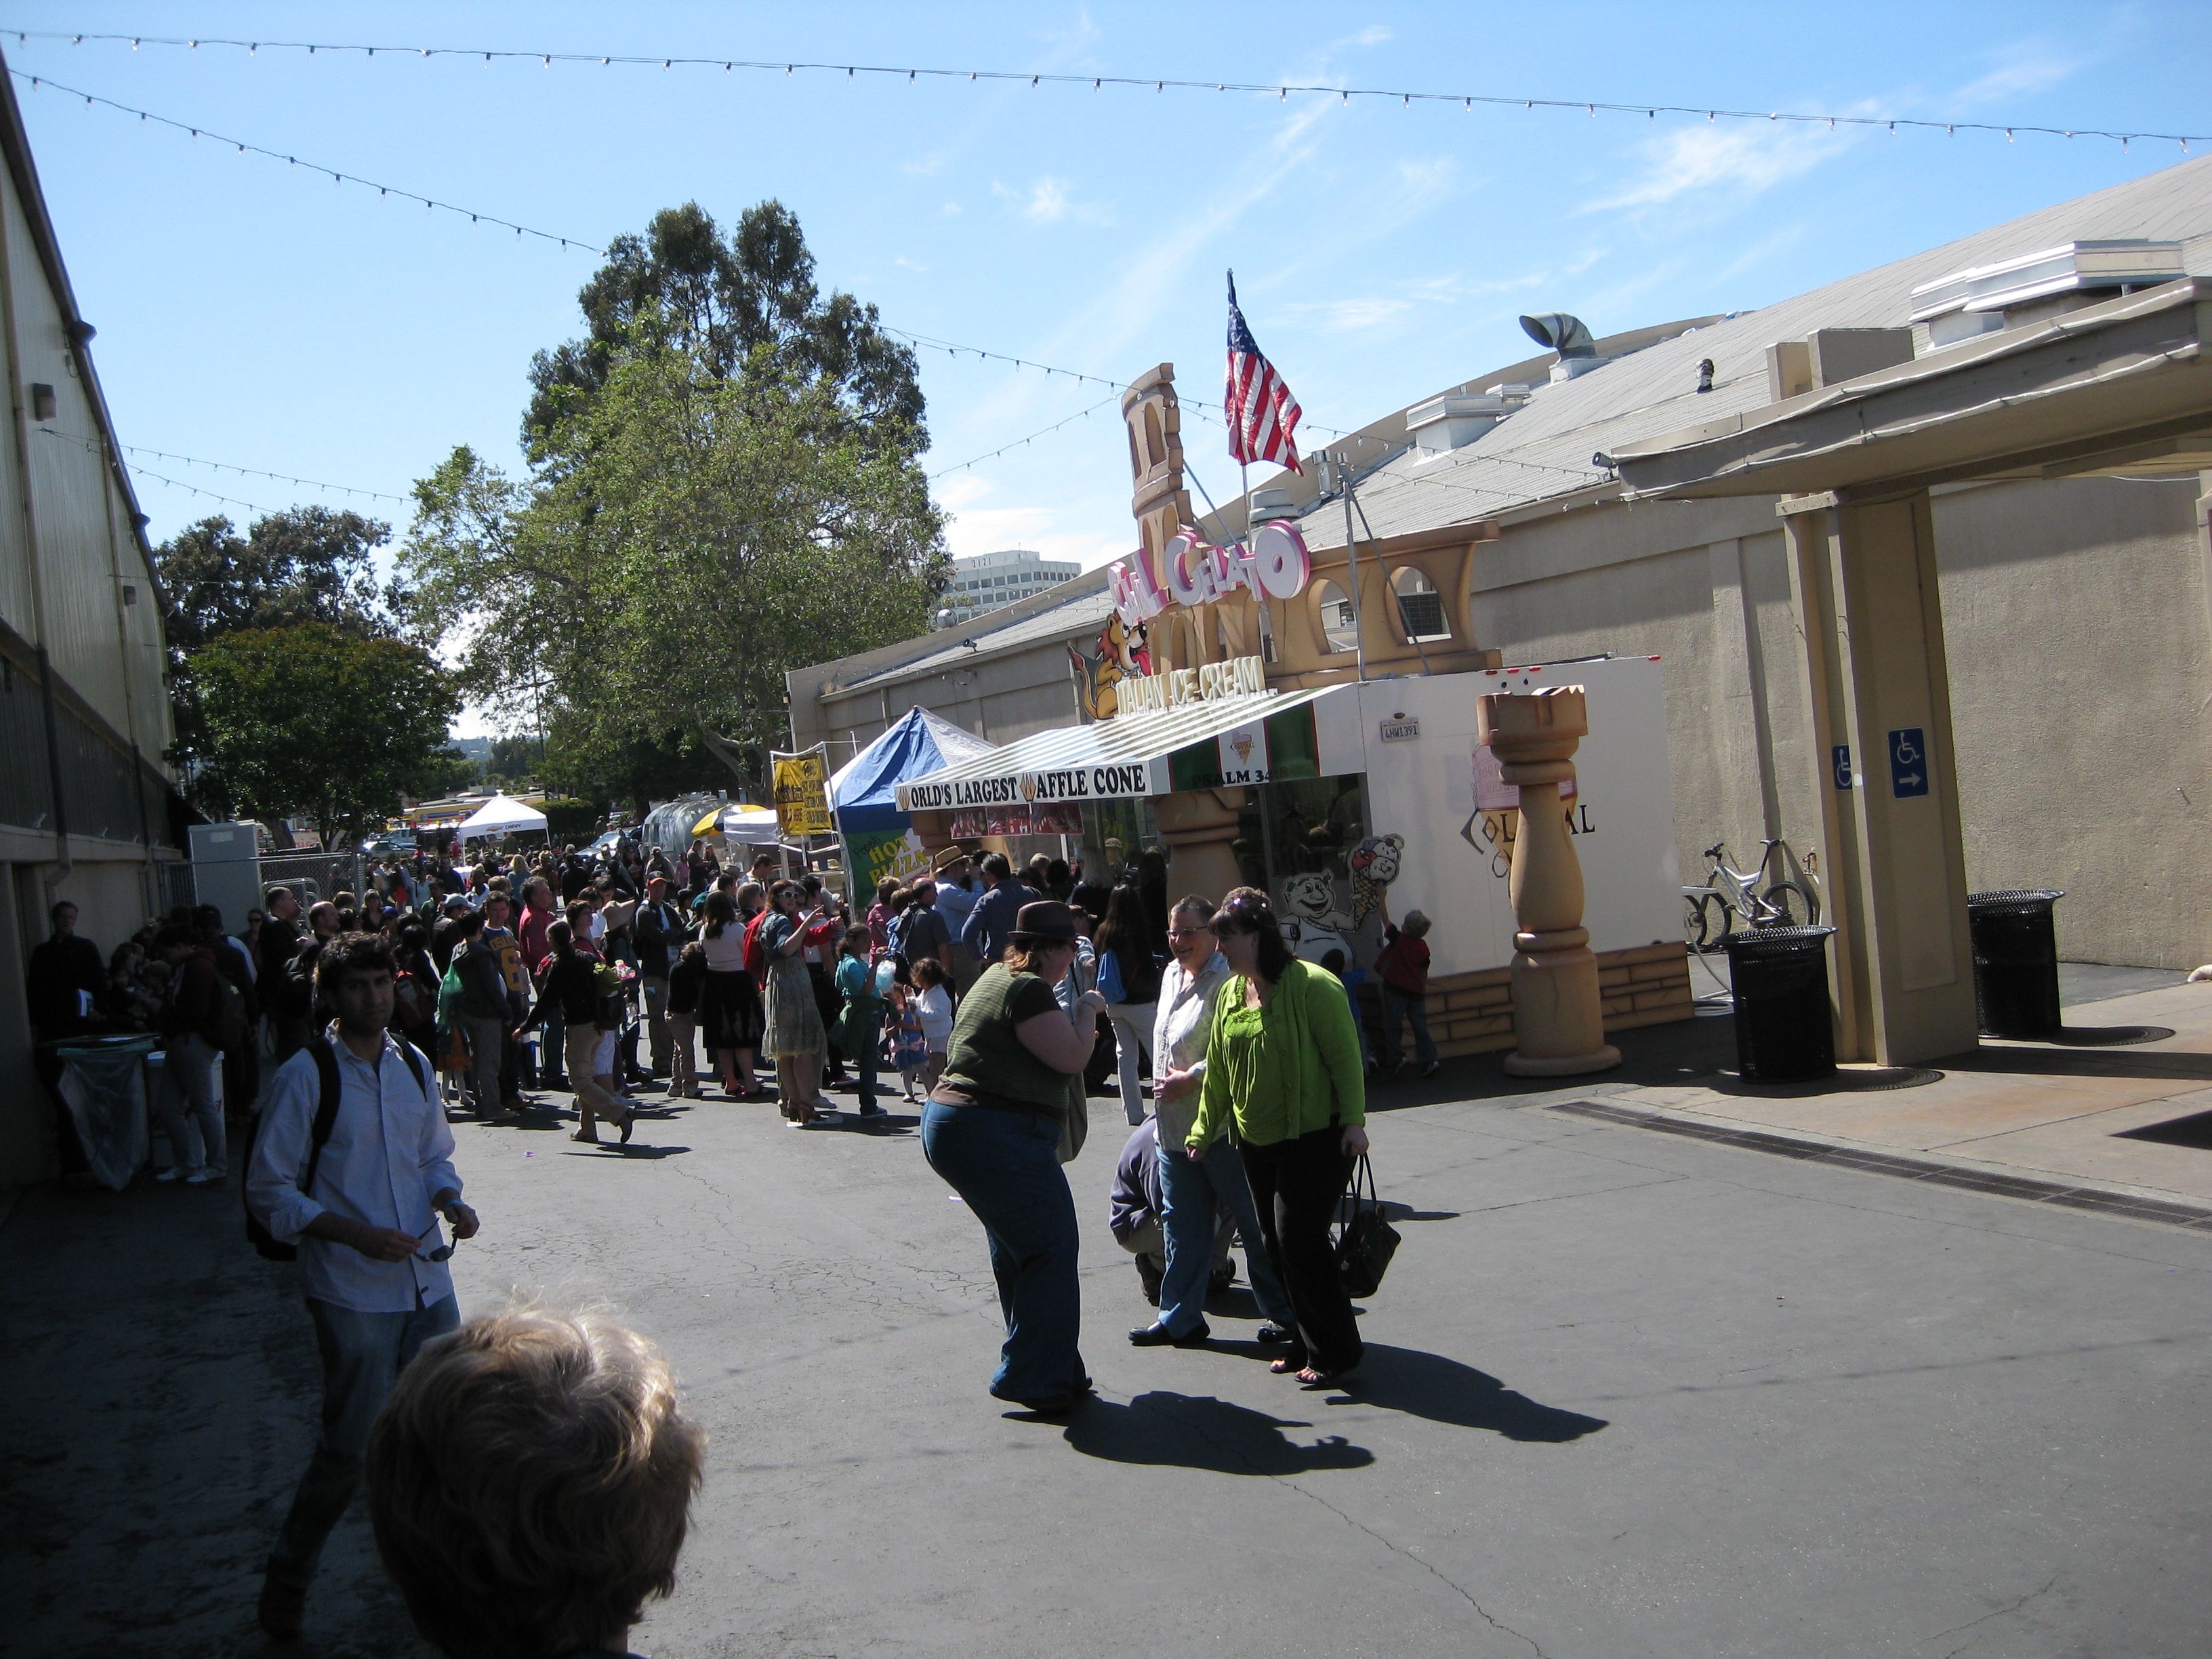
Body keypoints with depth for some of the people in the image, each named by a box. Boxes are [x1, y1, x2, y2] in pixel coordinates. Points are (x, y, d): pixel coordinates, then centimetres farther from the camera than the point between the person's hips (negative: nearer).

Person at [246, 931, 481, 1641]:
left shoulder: (414, 1066, 7)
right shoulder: (305, 1075, -11)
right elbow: (269, 1192, -9)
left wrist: (449, 1201, -3)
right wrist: (356, 1234, -20)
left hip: (428, 1280, 5)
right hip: (352, 1292, -5)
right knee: (353, 1445, -1)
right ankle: (286, 1577, 22)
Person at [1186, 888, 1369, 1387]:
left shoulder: (1312, 985, -14)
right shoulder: (1229, 994, 8)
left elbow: (1344, 1056, -14)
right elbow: (1217, 1071, 15)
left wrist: (1353, 1120, -19)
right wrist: (1204, 1129, 15)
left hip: (1315, 1139, -7)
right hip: (1257, 1143, 7)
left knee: (1299, 1240, -9)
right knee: (1277, 1247, 9)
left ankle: (1334, 1351, 4)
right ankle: (1305, 1344, 22)